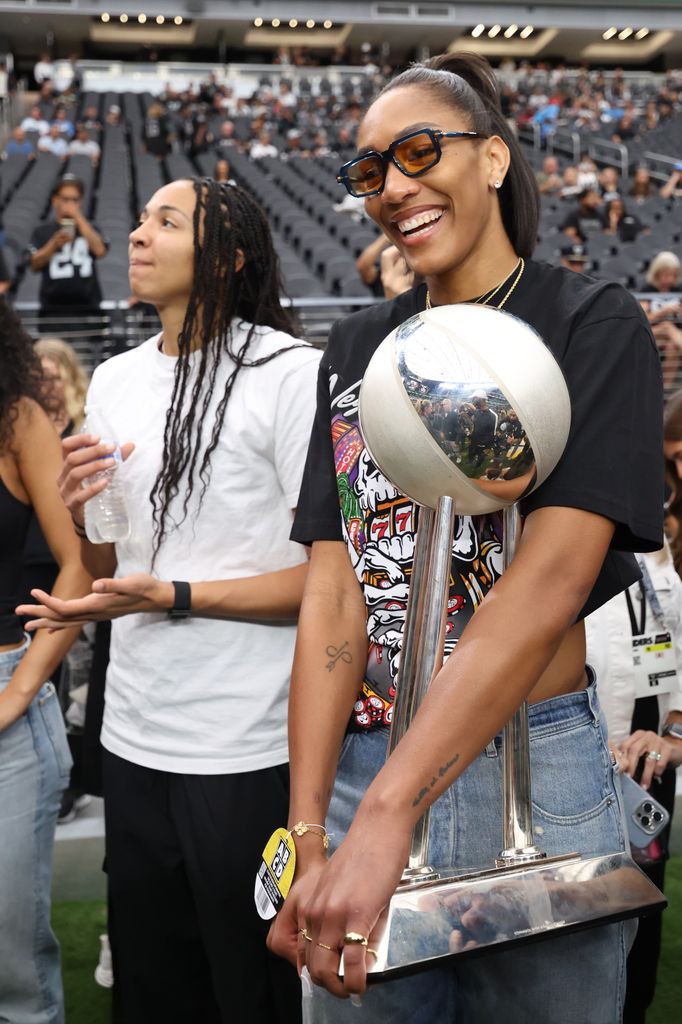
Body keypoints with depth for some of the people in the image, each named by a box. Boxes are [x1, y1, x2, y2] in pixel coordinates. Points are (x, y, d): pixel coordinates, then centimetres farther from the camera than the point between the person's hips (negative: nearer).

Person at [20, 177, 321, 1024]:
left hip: (250, 751, -6)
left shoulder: (290, 373, -10)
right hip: (134, 741, 6)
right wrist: (82, 518, -4)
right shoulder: (113, 381, 10)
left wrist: (174, 596, -20)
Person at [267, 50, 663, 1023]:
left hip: (533, 770, -3)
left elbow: (554, 576, -19)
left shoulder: (595, 324, -5)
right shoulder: (356, 347, 8)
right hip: (361, 766, 4)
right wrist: (305, 837, -11)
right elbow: (333, 593, -2)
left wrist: (384, 814, -26)